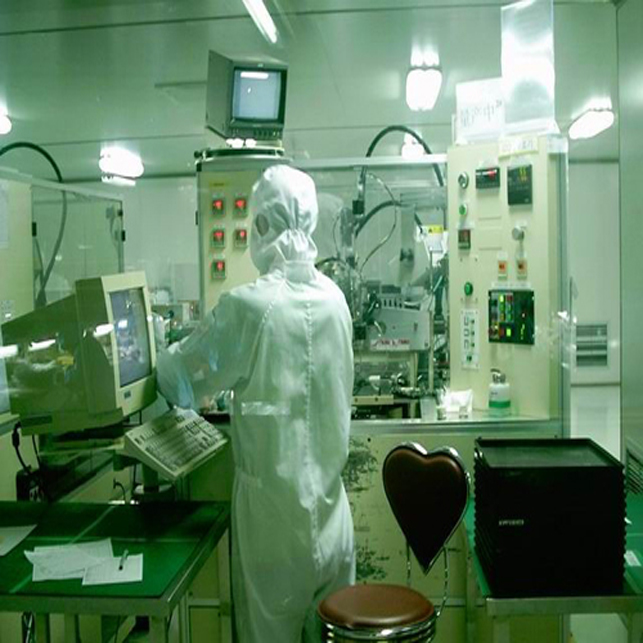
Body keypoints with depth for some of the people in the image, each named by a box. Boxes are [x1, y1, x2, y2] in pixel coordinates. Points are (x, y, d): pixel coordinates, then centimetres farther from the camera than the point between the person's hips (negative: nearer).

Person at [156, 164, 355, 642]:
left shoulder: (248, 305, -18)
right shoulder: (335, 298, -1)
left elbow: (185, 384, -8)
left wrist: (155, 355, 14)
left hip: (274, 497, -5)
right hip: (328, 492, 5)